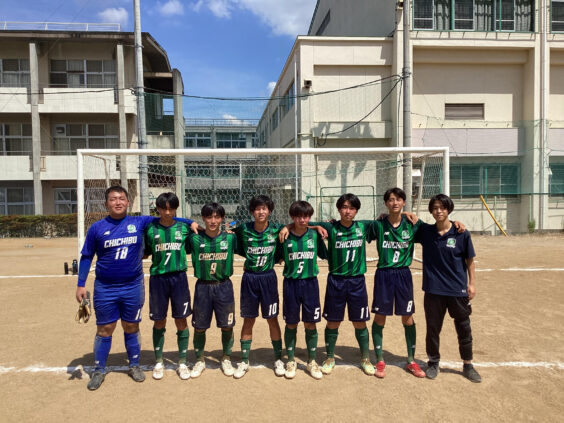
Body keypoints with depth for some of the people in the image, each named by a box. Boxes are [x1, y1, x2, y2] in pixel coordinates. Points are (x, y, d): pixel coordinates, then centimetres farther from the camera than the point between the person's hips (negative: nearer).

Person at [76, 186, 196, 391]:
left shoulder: (140, 222, -2)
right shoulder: (97, 228, -2)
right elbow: (86, 257, 5)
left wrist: (190, 222, -4)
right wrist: (81, 285, 1)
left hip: (133, 287, 1)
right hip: (105, 289, 0)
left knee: (131, 328, 13)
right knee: (104, 330, 9)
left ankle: (134, 365, 31)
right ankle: (99, 370, 27)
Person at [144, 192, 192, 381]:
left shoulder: (183, 228, 1)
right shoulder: (151, 229, 1)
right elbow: (145, 252, 9)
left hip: (179, 277, 0)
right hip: (158, 278, 0)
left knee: (181, 321, 6)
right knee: (159, 322, 10)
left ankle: (182, 362, 21)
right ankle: (158, 362, 27)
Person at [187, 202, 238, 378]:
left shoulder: (230, 238, -3)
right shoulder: (195, 239, -5)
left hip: (224, 286, 0)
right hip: (202, 286, 0)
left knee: (227, 326, 8)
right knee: (199, 327, 9)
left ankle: (226, 359, 30)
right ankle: (199, 360, 31)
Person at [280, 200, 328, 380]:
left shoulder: (315, 235, -1)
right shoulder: (285, 237, -5)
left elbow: (324, 255, 9)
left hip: (310, 283, 1)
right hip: (291, 283, -1)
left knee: (310, 324, 9)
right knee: (291, 324, 9)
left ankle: (312, 361, 26)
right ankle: (291, 361, 27)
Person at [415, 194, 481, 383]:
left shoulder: (461, 234, -6)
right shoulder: (425, 231, -2)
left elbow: (470, 260, 2)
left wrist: (471, 283, -1)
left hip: (458, 290, -1)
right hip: (433, 289, 1)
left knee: (464, 328, 13)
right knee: (433, 328, 11)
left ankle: (468, 366, 31)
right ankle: (433, 362, 31)